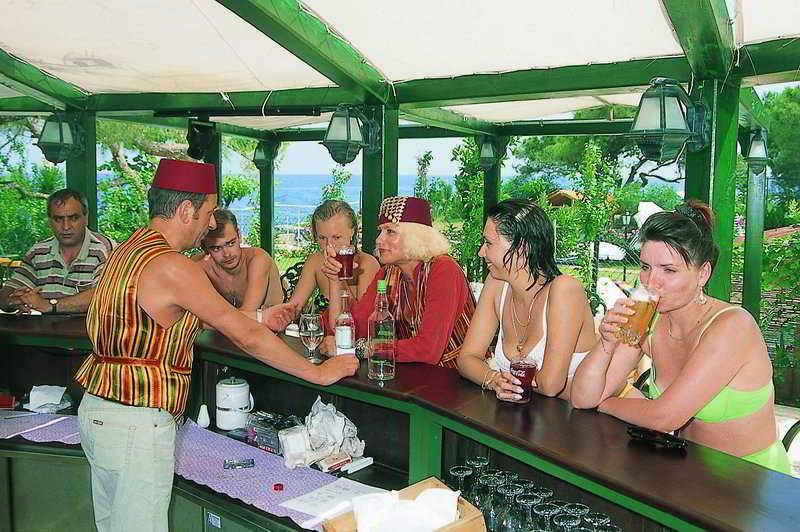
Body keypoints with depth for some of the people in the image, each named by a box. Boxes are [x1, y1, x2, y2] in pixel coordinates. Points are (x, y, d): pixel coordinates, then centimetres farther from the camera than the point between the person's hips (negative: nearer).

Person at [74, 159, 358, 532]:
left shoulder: (129, 249, 7)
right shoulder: (172, 266, -22)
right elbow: (246, 337, -20)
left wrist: (255, 320, 17)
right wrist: (319, 373, -11)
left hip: (96, 408, 10)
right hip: (137, 425, -10)